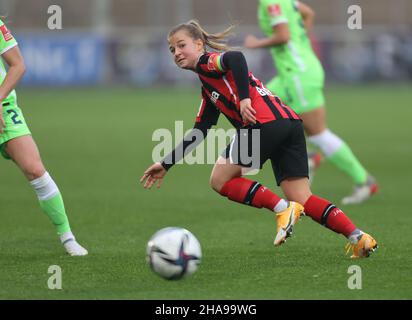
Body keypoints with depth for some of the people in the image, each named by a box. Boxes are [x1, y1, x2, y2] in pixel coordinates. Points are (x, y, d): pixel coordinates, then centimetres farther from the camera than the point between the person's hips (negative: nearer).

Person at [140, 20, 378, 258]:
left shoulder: (207, 61, 8)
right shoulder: (208, 90, 34)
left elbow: (235, 58, -14)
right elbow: (198, 133, 36)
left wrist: (245, 99, -20)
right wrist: (167, 164, 36)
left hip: (265, 121, -9)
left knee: (220, 180, 4)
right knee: (302, 200, 7)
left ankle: (283, 208, -8)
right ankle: (358, 237, -6)